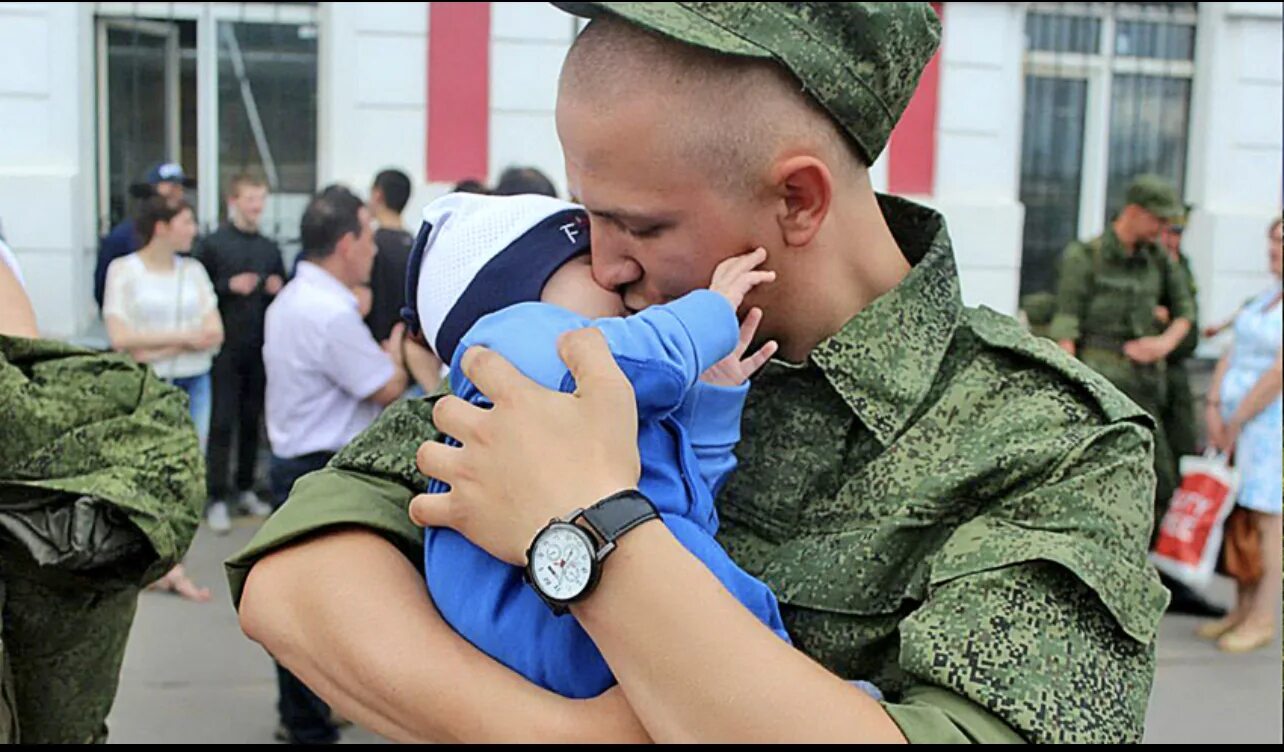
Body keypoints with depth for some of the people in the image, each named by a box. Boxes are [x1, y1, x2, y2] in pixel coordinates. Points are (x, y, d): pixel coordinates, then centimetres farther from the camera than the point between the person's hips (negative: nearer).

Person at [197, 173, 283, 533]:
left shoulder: (270, 248, 11)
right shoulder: (213, 244, -1)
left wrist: (278, 289, -2)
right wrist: (229, 287, -17)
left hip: (260, 347, 4)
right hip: (226, 348, -4)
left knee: (252, 420, 10)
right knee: (221, 422, -2)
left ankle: (245, 489, 22)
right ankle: (217, 498, 3)